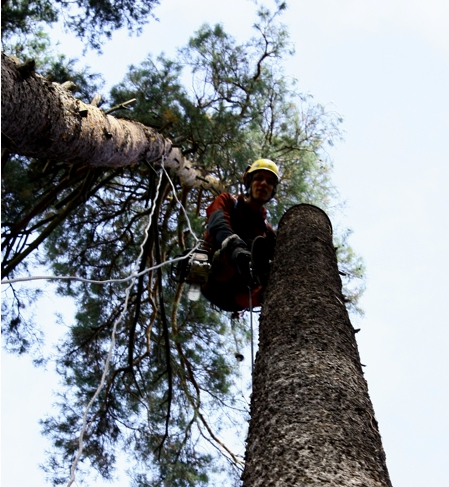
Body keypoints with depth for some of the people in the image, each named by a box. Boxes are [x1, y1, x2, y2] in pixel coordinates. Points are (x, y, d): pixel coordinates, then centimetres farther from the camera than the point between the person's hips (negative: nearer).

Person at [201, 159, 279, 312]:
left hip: (237, 295, 4)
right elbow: (218, 225, -12)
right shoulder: (227, 201, 13)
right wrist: (236, 249, -34)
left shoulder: (267, 230, 23)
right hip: (215, 280, -4)